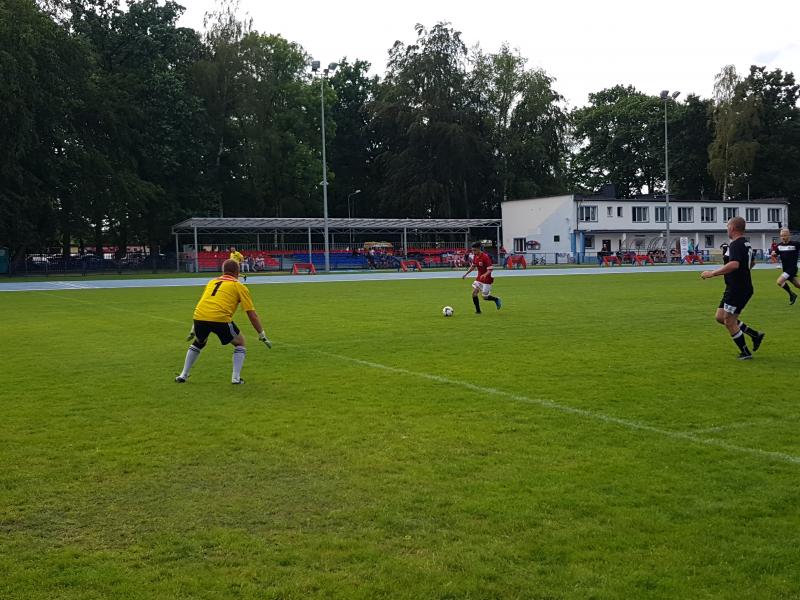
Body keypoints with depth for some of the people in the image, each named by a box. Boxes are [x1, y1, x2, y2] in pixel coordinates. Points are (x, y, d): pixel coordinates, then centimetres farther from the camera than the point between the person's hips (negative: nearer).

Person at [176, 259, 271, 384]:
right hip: (220, 318, -4)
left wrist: (193, 329, 42)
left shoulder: (212, 282, 26)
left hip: (199, 317, 5)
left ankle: (183, 375, 31)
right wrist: (262, 335, 16)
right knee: (240, 343, 20)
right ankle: (236, 378, 10)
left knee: (198, 343, 34)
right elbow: (252, 314, 9)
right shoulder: (239, 286, 13)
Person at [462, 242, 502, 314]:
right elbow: (473, 266, 17)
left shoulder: (485, 257, -22)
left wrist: (485, 275, -41)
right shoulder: (475, 256, 1)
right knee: (474, 293, -5)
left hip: (486, 279, -7)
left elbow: (490, 269, -23)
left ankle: (496, 300, 26)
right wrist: (466, 274, 12)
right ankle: (478, 310, 6)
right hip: (479, 278, 7)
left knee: (485, 297, -3)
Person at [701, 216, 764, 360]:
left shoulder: (736, 244, -19)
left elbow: (734, 265, -34)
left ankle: (745, 352, 9)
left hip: (737, 290, -10)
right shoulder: (746, 244, 13)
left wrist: (712, 273, -30)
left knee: (729, 322, -1)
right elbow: (752, 263, 28)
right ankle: (755, 335, 19)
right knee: (720, 317, 14)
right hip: (737, 288, 10)